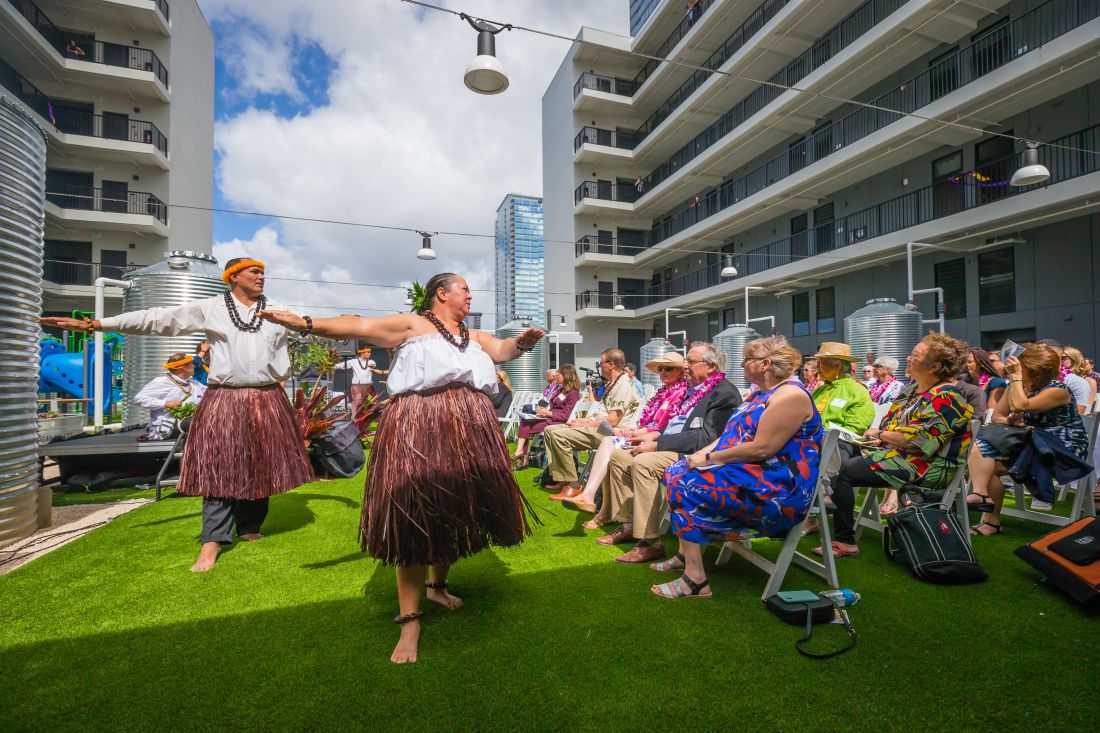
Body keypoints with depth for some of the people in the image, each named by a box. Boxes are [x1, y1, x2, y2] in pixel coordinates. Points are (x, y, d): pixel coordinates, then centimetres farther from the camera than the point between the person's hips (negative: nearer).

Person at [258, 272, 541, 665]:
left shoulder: (475, 336, 24)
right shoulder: (411, 323, 5)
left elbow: (504, 350, 15)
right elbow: (361, 326, -5)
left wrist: (524, 340, -8)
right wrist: (306, 324, -17)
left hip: (469, 429, 6)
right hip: (417, 429, -6)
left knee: (456, 512, 11)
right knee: (415, 518, -7)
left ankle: (437, 585, 35)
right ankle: (410, 619, 4)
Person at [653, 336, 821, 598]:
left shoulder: (790, 395, -16)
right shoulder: (759, 394, 16)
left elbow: (762, 448, -24)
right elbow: (731, 435, 15)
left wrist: (711, 457, -17)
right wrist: (702, 453, -1)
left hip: (779, 488, -10)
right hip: (751, 473, 10)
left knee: (688, 487, -22)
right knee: (677, 471, 3)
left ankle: (695, 580, -16)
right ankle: (686, 554, 8)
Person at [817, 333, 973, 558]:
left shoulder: (946, 398, -17)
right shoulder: (917, 389, 11)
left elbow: (918, 440, -25)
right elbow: (896, 421, 18)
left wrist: (881, 434, -11)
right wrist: (879, 434, -2)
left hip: (926, 467, -10)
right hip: (899, 453, 10)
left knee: (841, 471, -22)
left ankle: (845, 542, -13)